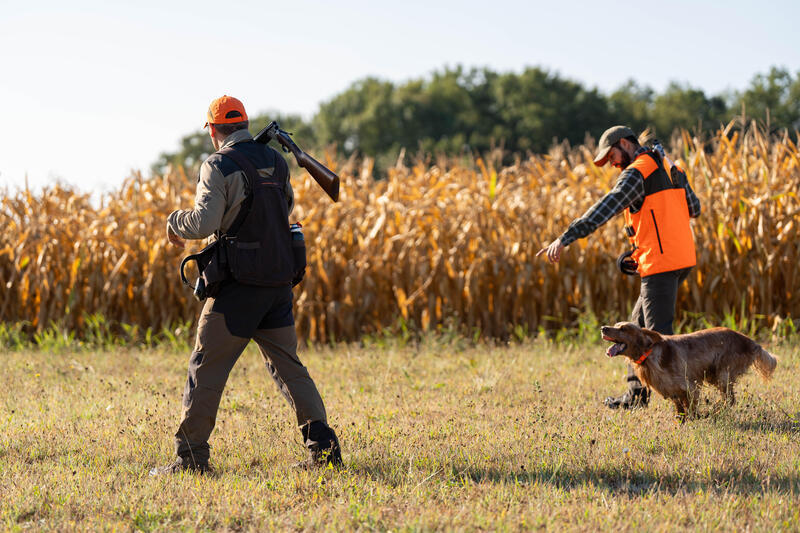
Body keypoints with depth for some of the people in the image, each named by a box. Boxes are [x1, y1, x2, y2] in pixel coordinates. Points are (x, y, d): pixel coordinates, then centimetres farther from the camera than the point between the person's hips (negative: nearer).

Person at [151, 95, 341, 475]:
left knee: (207, 367, 2)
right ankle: (323, 446, 5)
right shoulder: (275, 162, 10)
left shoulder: (219, 166, -11)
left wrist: (174, 221, 2)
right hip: (280, 281, 6)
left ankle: (191, 455, 2)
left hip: (241, 283, -6)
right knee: (287, 365, 13)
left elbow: (204, 224, -18)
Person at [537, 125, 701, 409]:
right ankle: (636, 394, 22)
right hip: (682, 258, 10)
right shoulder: (668, 169, 17)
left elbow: (603, 210, -22)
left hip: (660, 261, -10)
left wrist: (565, 238, -27)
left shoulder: (636, 173, -11)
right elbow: (694, 207, 26)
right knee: (639, 324, 18)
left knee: (659, 333, -5)